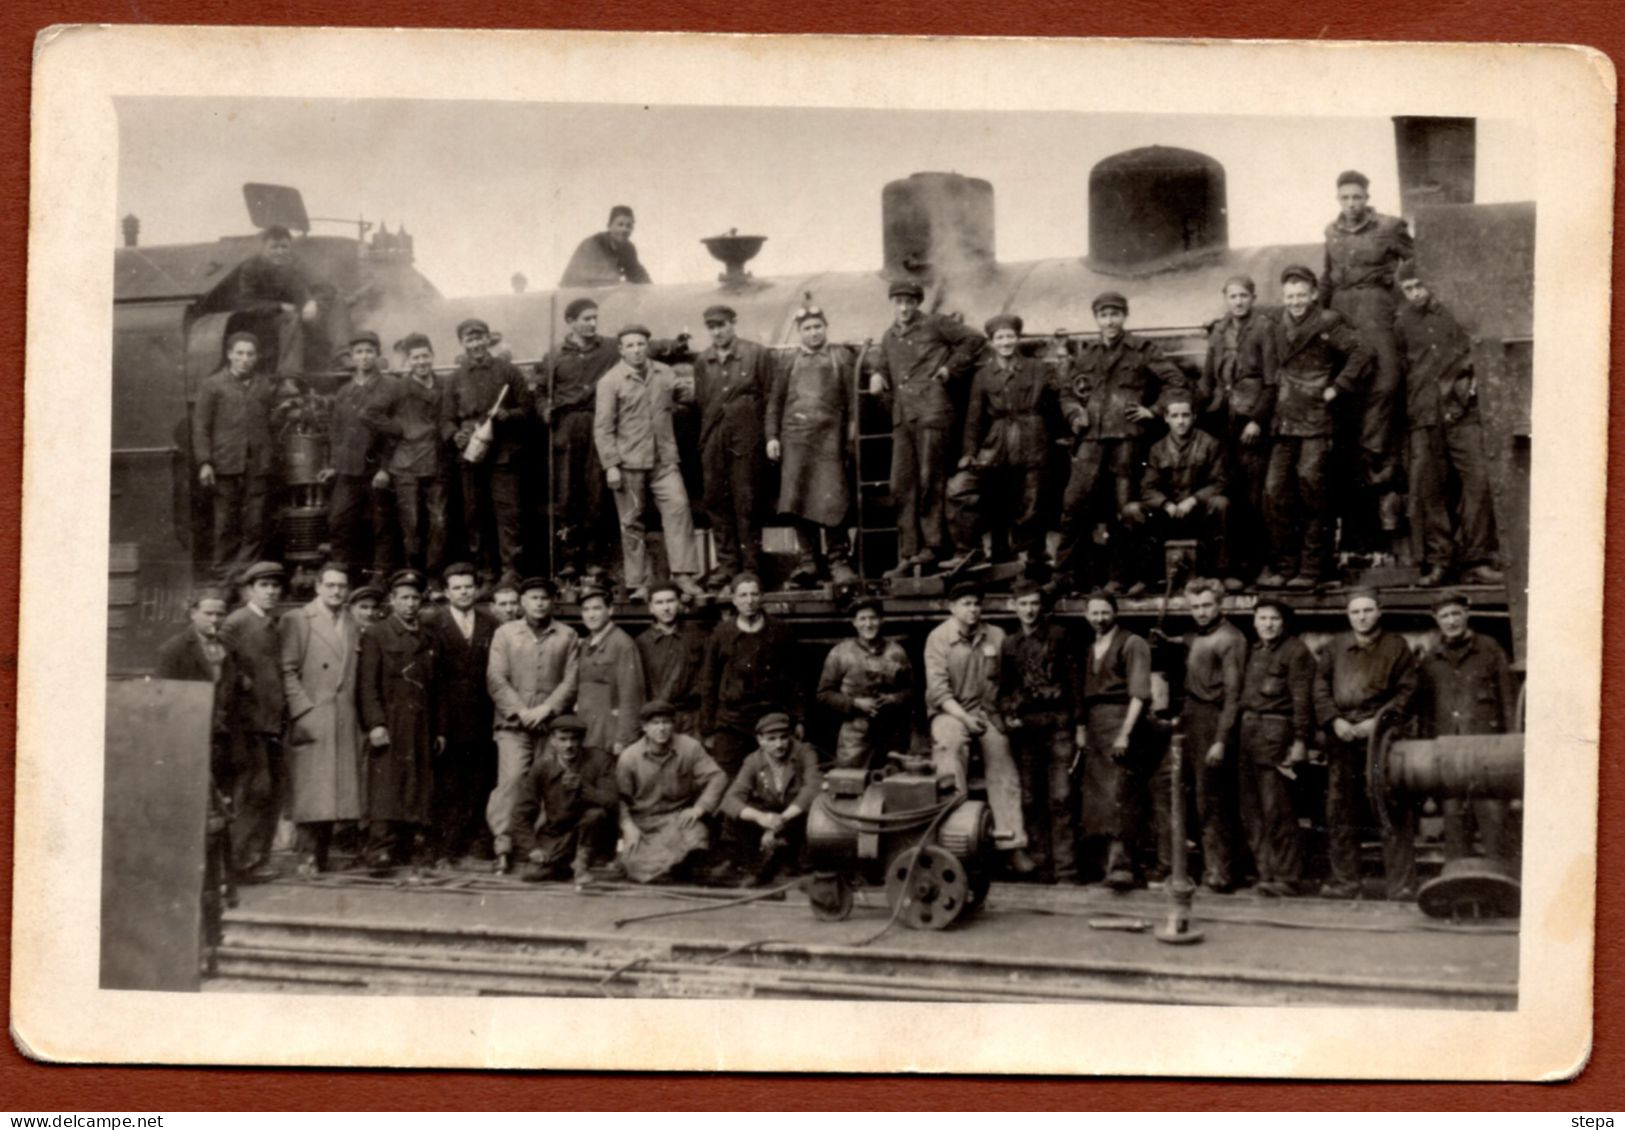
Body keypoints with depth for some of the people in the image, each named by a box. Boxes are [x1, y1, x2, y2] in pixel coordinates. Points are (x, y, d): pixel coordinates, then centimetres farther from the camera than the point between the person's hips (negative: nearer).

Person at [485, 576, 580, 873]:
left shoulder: (567, 636, 10)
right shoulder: (505, 633, 10)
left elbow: (571, 680, 4)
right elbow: (496, 679, 2)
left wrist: (546, 709, -9)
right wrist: (519, 711, -9)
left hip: (553, 723, 1)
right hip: (513, 723, -1)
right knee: (511, 779, -14)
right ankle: (503, 846, -12)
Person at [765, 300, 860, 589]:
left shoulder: (842, 356, 9)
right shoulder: (787, 360, 13)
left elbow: (852, 399, 5)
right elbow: (775, 402, 12)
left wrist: (852, 435, -3)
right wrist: (772, 437, 4)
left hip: (830, 436, -2)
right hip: (795, 435, 2)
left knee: (831, 498, -6)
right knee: (798, 499, -2)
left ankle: (838, 560, 0)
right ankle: (808, 559, 4)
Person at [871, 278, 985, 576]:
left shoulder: (935, 325, 2)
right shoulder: (888, 338, 19)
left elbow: (973, 339, 2)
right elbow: (884, 367, 29)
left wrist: (950, 369, -2)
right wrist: (878, 377, 6)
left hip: (931, 410, -6)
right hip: (902, 416, 6)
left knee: (929, 480, -7)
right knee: (901, 484, 2)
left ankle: (934, 544, 1)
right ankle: (907, 554, 5)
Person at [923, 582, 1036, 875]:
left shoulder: (996, 636, 8)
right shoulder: (938, 638, -3)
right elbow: (938, 687, -10)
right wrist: (964, 717, -18)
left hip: (987, 711, 4)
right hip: (950, 711, -4)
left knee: (1003, 771, -6)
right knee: (951, 744, -33)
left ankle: (1012, 846, -6)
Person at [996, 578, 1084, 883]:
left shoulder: (1059, 635, 5)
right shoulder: (1009, 645, 13)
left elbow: (1075, 681, 3)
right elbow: (1004, 689, 17)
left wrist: (1079, 725, -2)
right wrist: (1007, 715, -2)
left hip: (1058, 723, -3)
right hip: (1025, 727, 3)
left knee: (1061, 799, -9)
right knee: (1032, 800, 4)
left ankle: (1065, 870, -9)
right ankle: (1044, 867, 10)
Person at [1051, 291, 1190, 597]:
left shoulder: (1141, 350, 6)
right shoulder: (1083, 353, 16)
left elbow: (1177, 381, 6)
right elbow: (1067, 392, 23)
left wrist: (1153, 411, 0)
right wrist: (1074, 414, 4)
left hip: (1127, 437, -3)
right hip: (1091, 438, 3)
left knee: (1123, 509, -1)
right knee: (1074, 503, -7)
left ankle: (1117, 578, 6)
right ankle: (1065, 576, -3)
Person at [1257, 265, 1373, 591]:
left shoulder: (1328, 325, -2)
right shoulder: (1276, 329, 14)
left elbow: (1360, 353, -8)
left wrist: (1337, 388, -9)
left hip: (1316, 421, -5)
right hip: (1283, 422, 5)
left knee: (1311, 493, -8)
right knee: (1276, 492, 0)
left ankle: (1312, 568, -1)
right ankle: (1283, 566, 7)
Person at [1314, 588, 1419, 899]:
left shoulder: (1396, 646, 6)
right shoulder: (1336, 647, 14)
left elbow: (1407, 690, 1)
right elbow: (1320, 686, 11)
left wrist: (1378, 720, -9)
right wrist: (1334, 720, -4)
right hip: (1342, 735, 3)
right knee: (1340, 812, 6)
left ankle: (1401, 884, -5)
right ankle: (1344, 881, 14)